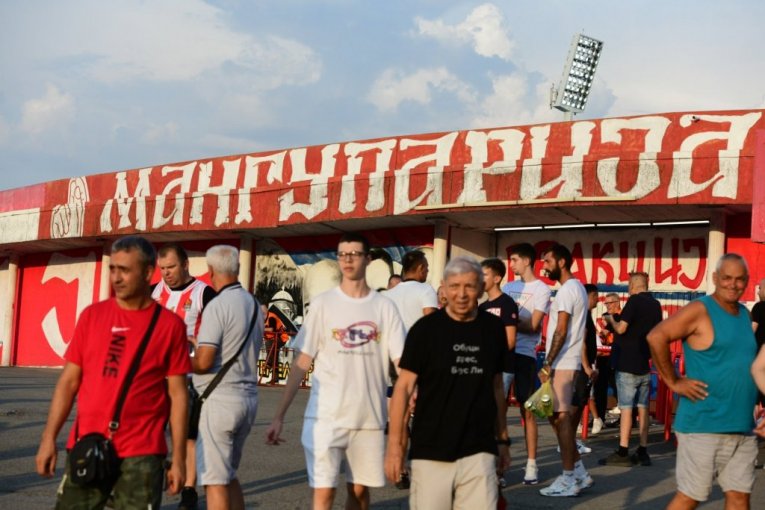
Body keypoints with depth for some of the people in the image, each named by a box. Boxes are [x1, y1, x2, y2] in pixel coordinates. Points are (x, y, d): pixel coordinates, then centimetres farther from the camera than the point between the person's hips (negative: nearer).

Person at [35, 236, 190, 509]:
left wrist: (178, 458, -3)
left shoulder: (170, 324, -1)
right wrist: (49, 437, 1)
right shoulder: (92, 315, 6)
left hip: (141, 453, -2)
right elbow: (68, 381, 8)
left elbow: (177, 394, 0)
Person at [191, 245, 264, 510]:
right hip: (248, 397, 8)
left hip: (219, 399, -8)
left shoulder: (217, 306, -15)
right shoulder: (254, 304, 10)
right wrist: (197, 343, 25)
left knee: (214, 480, -2)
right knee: (229, 475, 20)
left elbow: (203, 363, -19)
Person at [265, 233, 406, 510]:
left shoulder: (384, 307, 3)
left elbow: (402, 362, 0)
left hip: (370, 416, 2)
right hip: (326, 415, -2)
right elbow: (302, 362, 0)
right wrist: (279, 415, -4)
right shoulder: (323, 303, -1)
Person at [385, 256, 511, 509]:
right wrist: (394, 444, -7)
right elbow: (403, 387, -2)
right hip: (431, 452, -2)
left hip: (479, 453, 2)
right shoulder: (425, 329, -4)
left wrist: (503, 439, 16)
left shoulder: (494, 329, 5)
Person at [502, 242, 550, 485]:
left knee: (527, 410, -1)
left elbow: (532, 325, -8)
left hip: (524, 353, -5)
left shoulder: (541, 289, -1)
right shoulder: (507, 287, 17)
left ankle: (531, 464, 4)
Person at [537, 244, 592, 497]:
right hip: (567, 362, 10)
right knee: (559, 416, 14)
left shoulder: (566, 290, -14)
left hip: (561, 364, -10)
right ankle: (579, 472, 18)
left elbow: (561, 332, -21)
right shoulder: (577, 287, 17)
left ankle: (568, 480, -3)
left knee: (560, 417, -7)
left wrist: (547, 365, -20)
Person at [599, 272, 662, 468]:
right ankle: (643, 451, 11)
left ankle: (623, 453, -6)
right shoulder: (656, 305, 10)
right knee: (643, 408, 9)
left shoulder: (634, 301, -11)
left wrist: (611, 320, 2)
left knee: (626, 408, -6)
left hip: (628, 364, -7)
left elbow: (621, 328, -17)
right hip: (645, 364, 7)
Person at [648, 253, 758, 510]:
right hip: (703, 427, -7)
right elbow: (656, 337, -20)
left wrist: (755, 403, 16)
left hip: (742, 427, 7)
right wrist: (674, 382, -17)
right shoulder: (700, 311, -9)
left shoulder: (745, 314, 14)